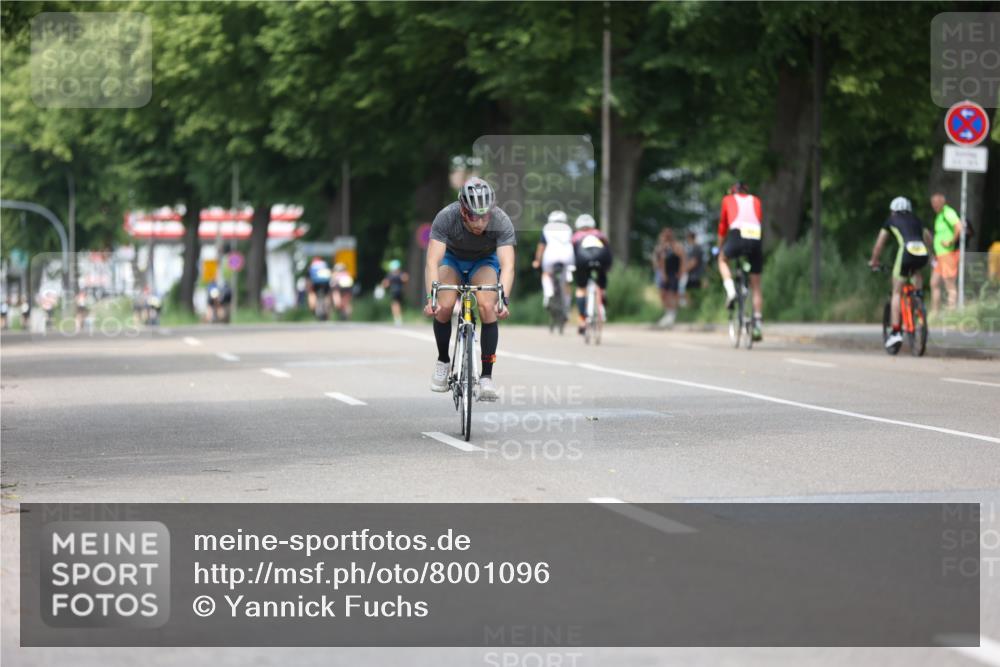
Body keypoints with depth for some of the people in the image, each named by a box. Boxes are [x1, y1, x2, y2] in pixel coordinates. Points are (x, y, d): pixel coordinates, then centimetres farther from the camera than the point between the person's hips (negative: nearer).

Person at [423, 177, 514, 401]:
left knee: (488, 307, -26)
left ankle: (486, 377, -19)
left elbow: (507, 265, -41)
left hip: (484, 262, 0)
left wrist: (504, 299, -57)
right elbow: (433, 262, -40)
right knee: (444, 306, -26)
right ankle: (443, 361, 0)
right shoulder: (446, 218, -34)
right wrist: (431, 298, -53)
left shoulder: (502, 222, -33)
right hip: (452, 259, 0)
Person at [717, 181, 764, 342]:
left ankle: (730, 291, 6)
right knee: (756, 285, 12)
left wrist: (720, 248, 39)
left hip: (737, 235, -2)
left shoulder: (728, 200, 22)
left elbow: (722, 226, 27)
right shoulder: (755, 201, 26)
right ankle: (757, 324, 8)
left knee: (723, 260, 31)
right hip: (756, 238, 2)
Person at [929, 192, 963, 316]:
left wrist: (951, 242, -21)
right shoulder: (939, 215, 18)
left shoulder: (948, 213, -14)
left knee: (950, 286, -8)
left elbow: (959, 227, -30)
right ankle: (934, 313, 18)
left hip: (949, 254, -10)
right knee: (934, 284, 12)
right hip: (940, 255, 10)